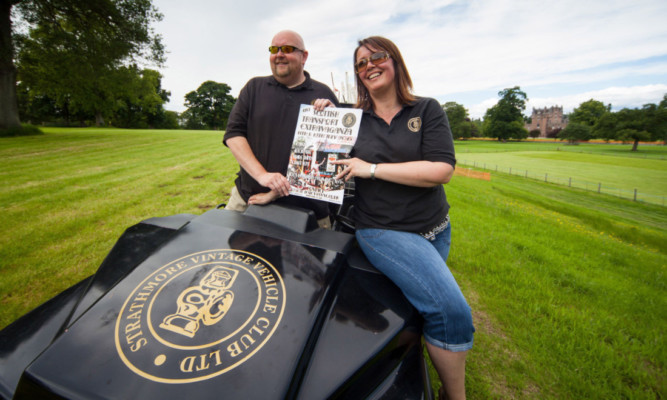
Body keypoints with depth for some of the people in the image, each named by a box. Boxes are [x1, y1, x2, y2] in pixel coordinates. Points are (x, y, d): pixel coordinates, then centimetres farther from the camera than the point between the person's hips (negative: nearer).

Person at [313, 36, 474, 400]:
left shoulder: (427, 110, 3)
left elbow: (442, 171, -12)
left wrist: (371, 168, -14)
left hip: (434, 229, 3)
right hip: (382, 230, -3)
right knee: (451, 311, -17)